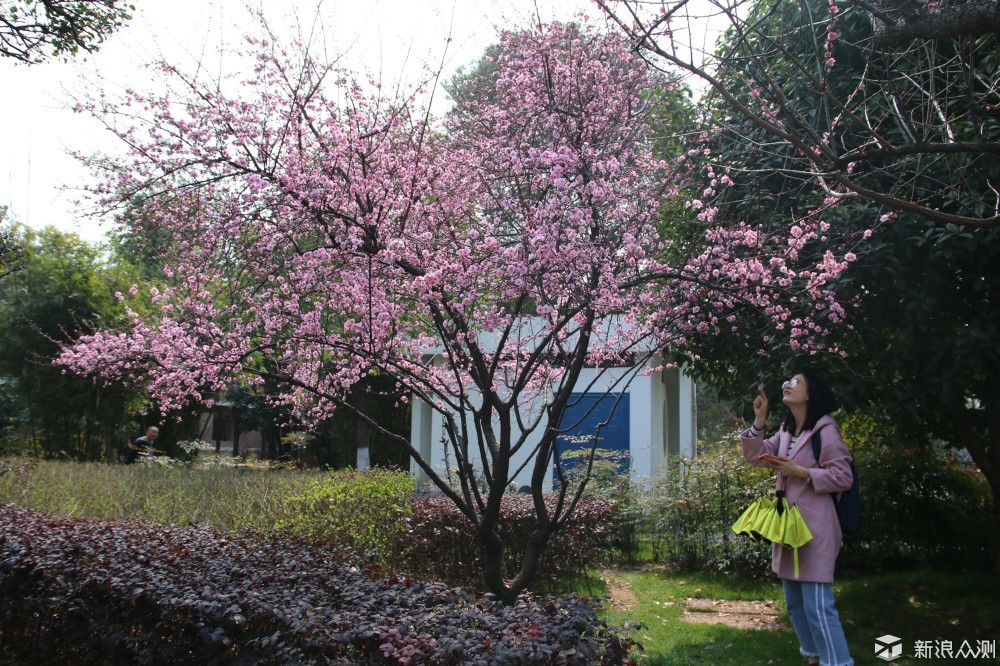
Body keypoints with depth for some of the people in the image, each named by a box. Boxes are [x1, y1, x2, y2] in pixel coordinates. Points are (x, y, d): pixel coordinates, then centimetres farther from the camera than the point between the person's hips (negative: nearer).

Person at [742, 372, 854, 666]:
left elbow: (843, 477, -13)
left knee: (817, 605, -11)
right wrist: (759, 420, 1)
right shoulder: (786, 431, 13)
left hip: (814, 527, -9)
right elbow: (755, 455, 10)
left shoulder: (825, 431, -11)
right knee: (795, 604, 16)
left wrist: (802, 472, -18)